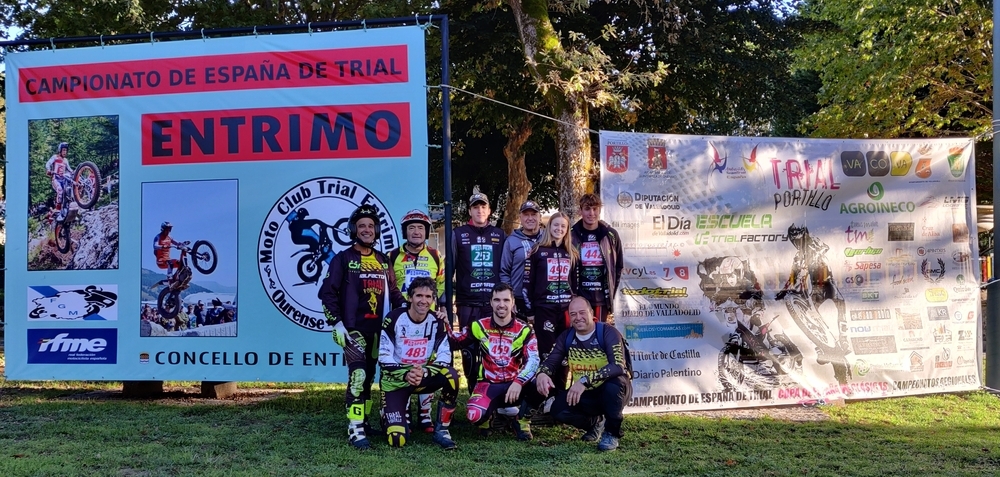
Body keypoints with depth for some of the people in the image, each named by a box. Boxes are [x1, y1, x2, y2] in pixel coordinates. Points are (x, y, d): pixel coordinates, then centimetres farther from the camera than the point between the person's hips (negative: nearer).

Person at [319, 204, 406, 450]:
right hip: (353, 329, -5)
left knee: (369, 376, 11)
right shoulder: (343, 259, -1)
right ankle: (355, 429, -16)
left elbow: (393, 292, 18)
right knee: (358, 375, -17)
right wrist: (336, 324, -12)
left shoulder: (383, 261, 14)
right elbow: (327, 293, -4)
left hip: (378, 329, 6)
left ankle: (364, 421, 21)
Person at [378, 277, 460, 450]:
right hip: (395, 381, -3)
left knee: (451, 375, -30)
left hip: (424, 377, 3)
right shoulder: (394, 319, -14)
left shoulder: (437, 321, -5)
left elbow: (444, 357, -9)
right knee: (397, 439, -17)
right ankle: (389, 411, 20)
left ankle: (441, 430, -13)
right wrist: (406, 375, -29)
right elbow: (384, 358, -14)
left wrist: (424, 373, -27)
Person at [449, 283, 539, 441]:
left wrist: (518, 382, -32)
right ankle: (489, 412, 12)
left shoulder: (524, 330, -5)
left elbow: (533, 361, -16)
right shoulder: (480, 326, -1)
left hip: (514, 383, 0)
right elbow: (453, 342, 7)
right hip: (488, 384, 0)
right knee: (475, 415, -30)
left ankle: (521, 417, 2)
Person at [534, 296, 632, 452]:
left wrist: (585, 380, -44)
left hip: (611, 392, -4)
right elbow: (551, 361, 0)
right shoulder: (566, 337, -1)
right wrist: (542, 374, -27)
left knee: (613, 383, -38)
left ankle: (612, 432, -10)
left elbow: (618, 366, -32)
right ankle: (595, 422, 12)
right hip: (586, 394, 5)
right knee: (558, 410, -21)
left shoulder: (608, 333, -19)